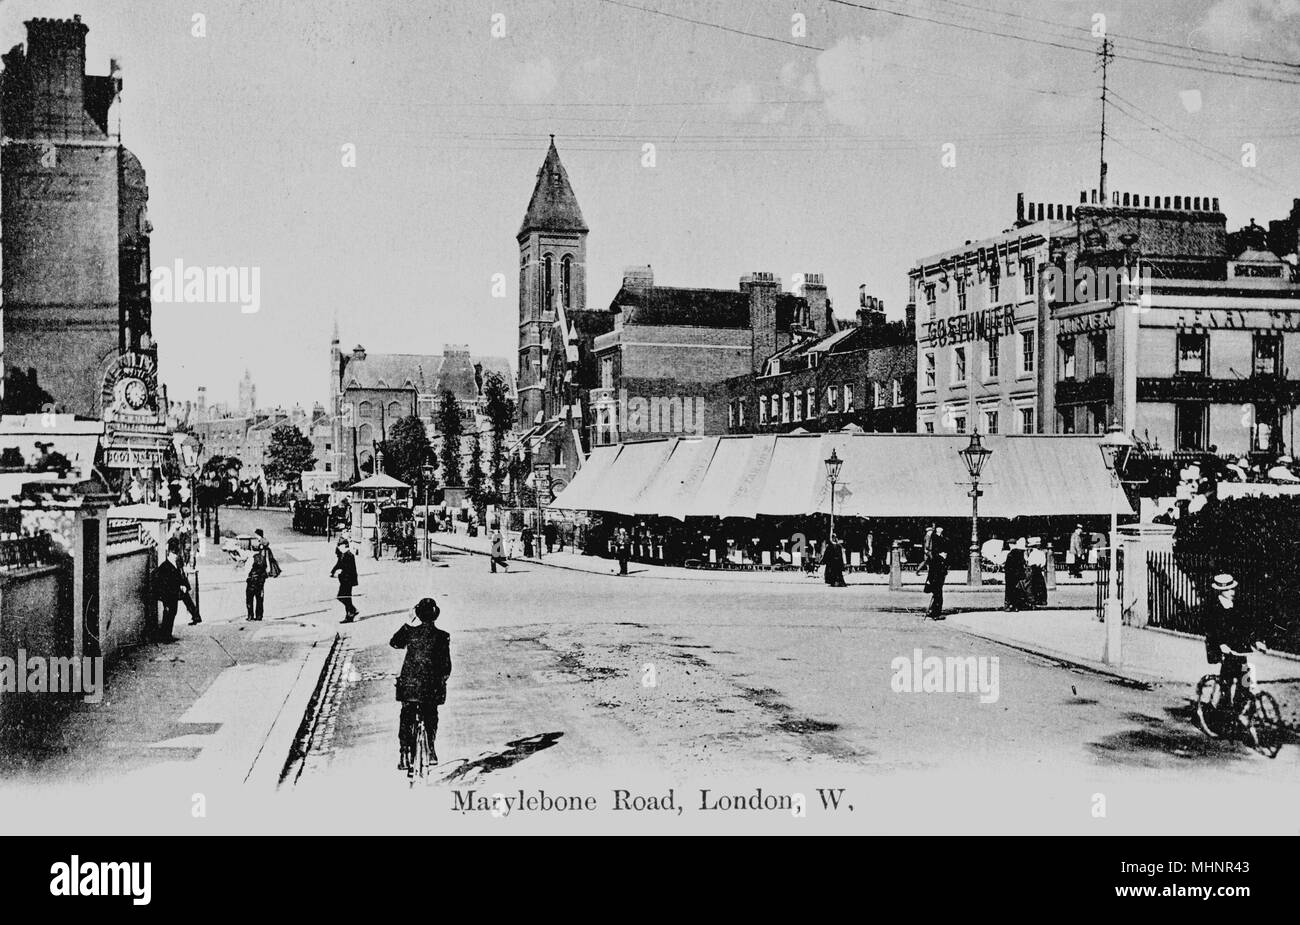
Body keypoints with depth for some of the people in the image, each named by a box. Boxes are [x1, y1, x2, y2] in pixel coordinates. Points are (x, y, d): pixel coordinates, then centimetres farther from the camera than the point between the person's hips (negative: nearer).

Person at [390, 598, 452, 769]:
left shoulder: (411, 632, -4)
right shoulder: (442, 637, -4)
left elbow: (394, 642, 17)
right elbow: (447, 667, -2)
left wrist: (407, 623, 17)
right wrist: (441, 680, 16)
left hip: (409, 684, 0)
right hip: (432, 687, 0)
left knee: (406, 718, 10)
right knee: (431, 717, 21)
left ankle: (404, 752, 0)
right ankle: (430, 749, 17)